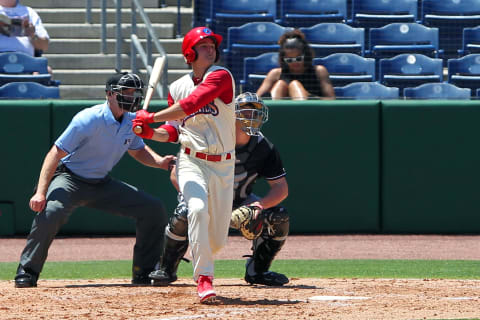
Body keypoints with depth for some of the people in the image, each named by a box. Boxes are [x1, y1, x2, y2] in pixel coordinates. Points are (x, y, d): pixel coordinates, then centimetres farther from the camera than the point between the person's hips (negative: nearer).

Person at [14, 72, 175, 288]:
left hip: (102, 184, 7)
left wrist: (160, 162, -4)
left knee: (154, 209, -1)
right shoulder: (89, 120, -23)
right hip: (70, 179, -7)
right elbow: (56, 153, -23)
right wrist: (41, 192, -33)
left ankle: (144, 272, 9)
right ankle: (27, 273, -22)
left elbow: (138, 150, 19)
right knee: (50, 212, -36)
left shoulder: (132, 122, -2)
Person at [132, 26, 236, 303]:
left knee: (217, 240, 4)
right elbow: (174, 132, 12)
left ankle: (201, 260, 40)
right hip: (191, 161, 1)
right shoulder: (178, 87, 8)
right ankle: (204, 278, -27)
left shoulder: (221, 76, -7)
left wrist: (152, 118, -17)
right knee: (198, 209, -30)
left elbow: (192, 104, -20)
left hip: (223, 165, -1)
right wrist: (152, 133, -9)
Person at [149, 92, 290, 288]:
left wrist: (259, 205, -36)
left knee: (279, 217, -19)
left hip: (241, 202, 3)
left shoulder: (264, 147, -16)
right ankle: (166, 269, -12)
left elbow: (281, 188, -15)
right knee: (183, 215, -35)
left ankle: (256, 271, 1)